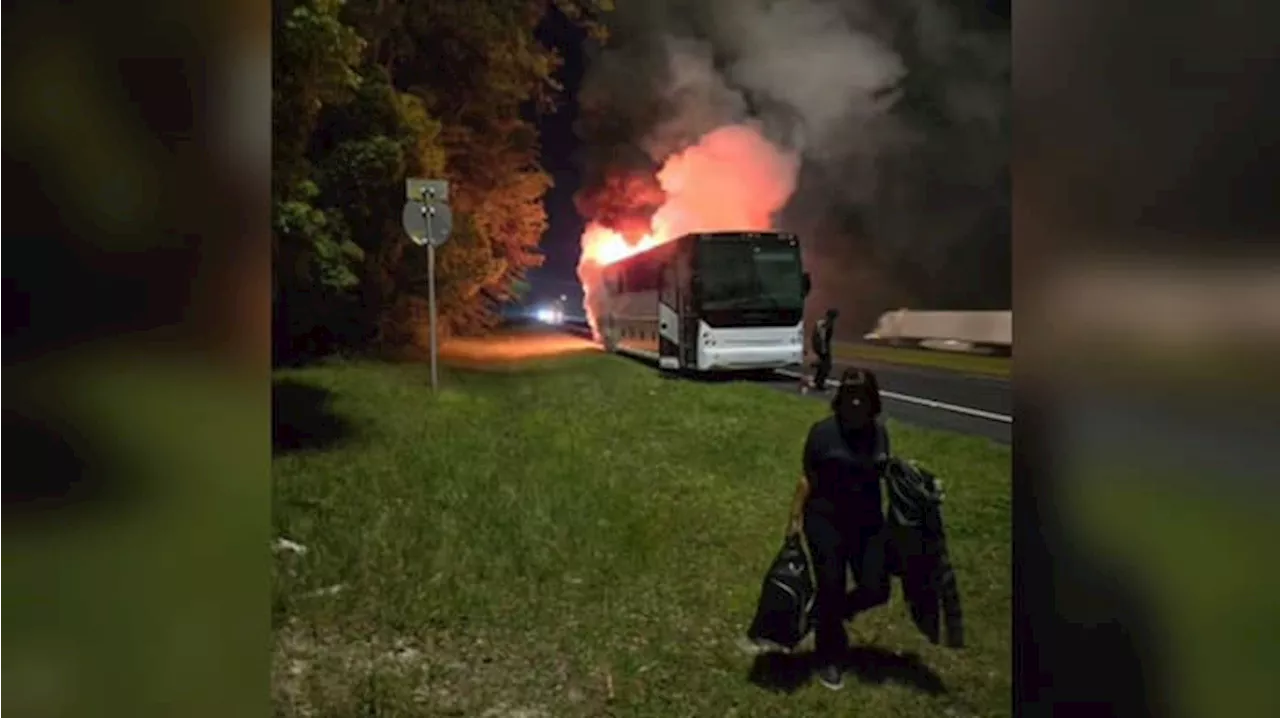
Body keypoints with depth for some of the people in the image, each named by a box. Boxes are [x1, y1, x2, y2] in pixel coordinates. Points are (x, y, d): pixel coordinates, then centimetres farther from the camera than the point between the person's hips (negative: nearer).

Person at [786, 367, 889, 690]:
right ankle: (829, 658, 25)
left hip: (867, 521, 5)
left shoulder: (879, 432, 1)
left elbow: (883, 473, 12)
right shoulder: (824, 431, -13)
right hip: (826, 521, -5)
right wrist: (795, 517, -12)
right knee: (831, 588, 3)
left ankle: (826, 613, 40)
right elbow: (808, 479, -10)